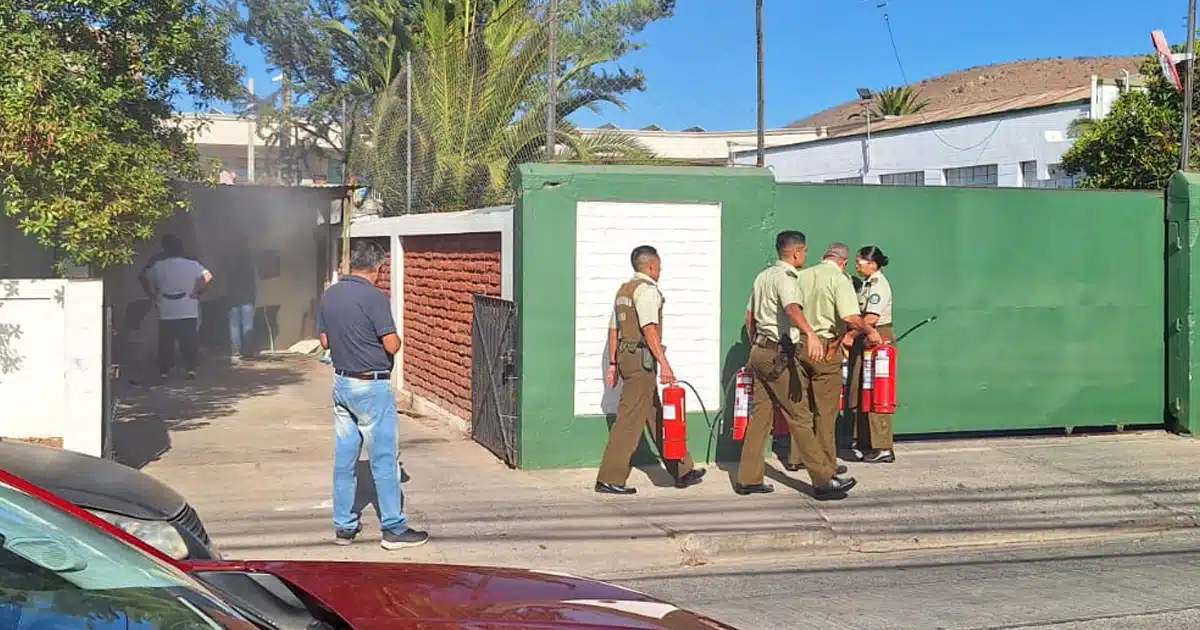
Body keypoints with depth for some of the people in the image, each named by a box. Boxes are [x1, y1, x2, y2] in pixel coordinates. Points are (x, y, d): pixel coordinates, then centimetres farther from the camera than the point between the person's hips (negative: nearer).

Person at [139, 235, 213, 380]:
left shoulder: (158, 265, -1)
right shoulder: (192, 264, -3)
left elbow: (143, 278, 4)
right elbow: (207, 276, -9)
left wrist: (152, 295, 10)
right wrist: (197, 292, -2)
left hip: (166, 313, 0)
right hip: (189, 312, 0)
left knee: (166, 342, 8)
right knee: (189, 341, 6)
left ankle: (164, 370, 8)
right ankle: (191, 368, -1)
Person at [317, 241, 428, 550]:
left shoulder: (329, 295, 5)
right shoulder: (374, 297, -17)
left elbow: (325, 341, 12)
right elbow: (392, 345, -17)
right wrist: (396, 338, 4)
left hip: (342, 383, 7)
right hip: (372, 387, -7)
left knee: (344, 457, 12)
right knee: (384, 458, 0)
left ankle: (344, 525, 17)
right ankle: (394, 528, 4)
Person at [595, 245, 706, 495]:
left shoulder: (623, 290, 18)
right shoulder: (646, 289, -11)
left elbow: (613, 330, 19)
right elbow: (649, 329, -21)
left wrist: (613, 364, 20)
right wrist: (664, 363, -24)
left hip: (625, 355, 10)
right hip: (642, 358, -10)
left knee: (656, 415, 14)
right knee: (630, 418, -8)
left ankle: (682, 471, 22)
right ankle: (609, 479, -7)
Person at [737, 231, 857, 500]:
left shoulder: (763, 275, 16)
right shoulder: (786, 277, -13)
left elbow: (750, 315, 23)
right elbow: (792, 308, -34)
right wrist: (810, 334, -50)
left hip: (759, 350, 9)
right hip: (779, 355, -9)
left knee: (760, 415, 11)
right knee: (799, 417, -7)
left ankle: (748, 479, 12)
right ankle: (824, 480, -4)